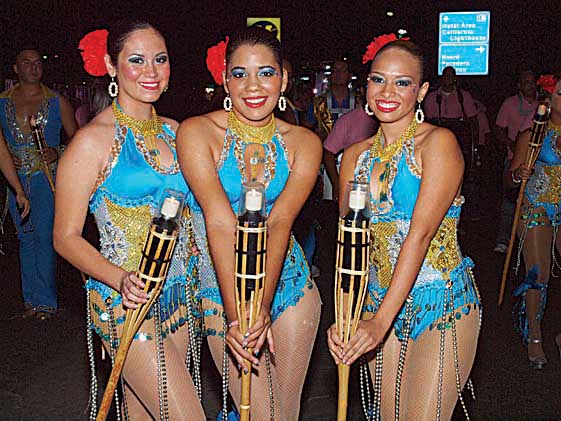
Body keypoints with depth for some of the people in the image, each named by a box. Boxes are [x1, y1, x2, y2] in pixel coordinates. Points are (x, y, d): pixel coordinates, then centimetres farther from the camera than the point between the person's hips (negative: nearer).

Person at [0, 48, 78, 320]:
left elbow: (74, 137, 7)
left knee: (44, 238, -9)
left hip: (47, 177, -3)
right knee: (25, 239, 8)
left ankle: (45, 301, -1)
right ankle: (30, 300, 17)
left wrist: (57, 152, -11)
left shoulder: (57, 102, 4)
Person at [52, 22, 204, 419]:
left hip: (179, 297, 6)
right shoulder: (93, 139, -10)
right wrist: (122, 280, -23)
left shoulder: (173, 130, 9)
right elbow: (66, 238, -8)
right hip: (124, 302, -6)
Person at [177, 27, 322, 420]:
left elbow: (280, 222, -17)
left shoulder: (303, 143, -3)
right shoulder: (197, 133, -11)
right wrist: (236, 312, -30)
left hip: (291, 286, 3)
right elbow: (220, 223, -23)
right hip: (224, 291, -3)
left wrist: (263, 304, -29)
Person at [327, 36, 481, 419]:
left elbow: (421, 233, -20)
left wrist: (381, 319, -25)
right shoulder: (356, 156, 6)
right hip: (380, 304, 5)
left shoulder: (438, 143, -11)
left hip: (443, 305, -5)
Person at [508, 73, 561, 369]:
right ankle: (534, 338, 14)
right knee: (537, 276, -3)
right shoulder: (534, 135, -2)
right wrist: (517, 175, -23)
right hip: (537, 211, -3)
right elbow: (509, 179, -3)